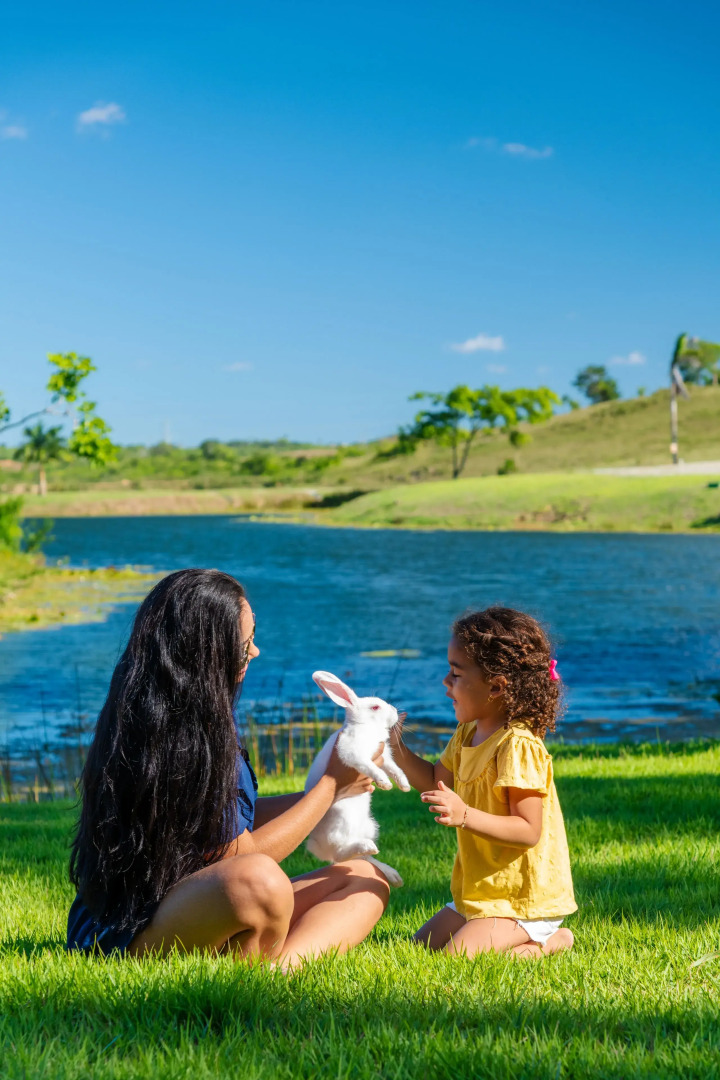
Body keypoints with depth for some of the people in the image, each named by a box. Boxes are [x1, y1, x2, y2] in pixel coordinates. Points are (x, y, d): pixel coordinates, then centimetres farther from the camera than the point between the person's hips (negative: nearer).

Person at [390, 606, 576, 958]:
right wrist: (397, 748, 6)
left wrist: (465, 816, -36)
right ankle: (532, 939, 15)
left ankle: (550, 942, -2)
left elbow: (529, 831, -27)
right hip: (481, 890, 10)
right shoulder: (468, 735, 6)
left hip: (524, 899, -10)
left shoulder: (518, 747, -24)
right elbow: (436, 781, 21)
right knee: (421, 947, 13)